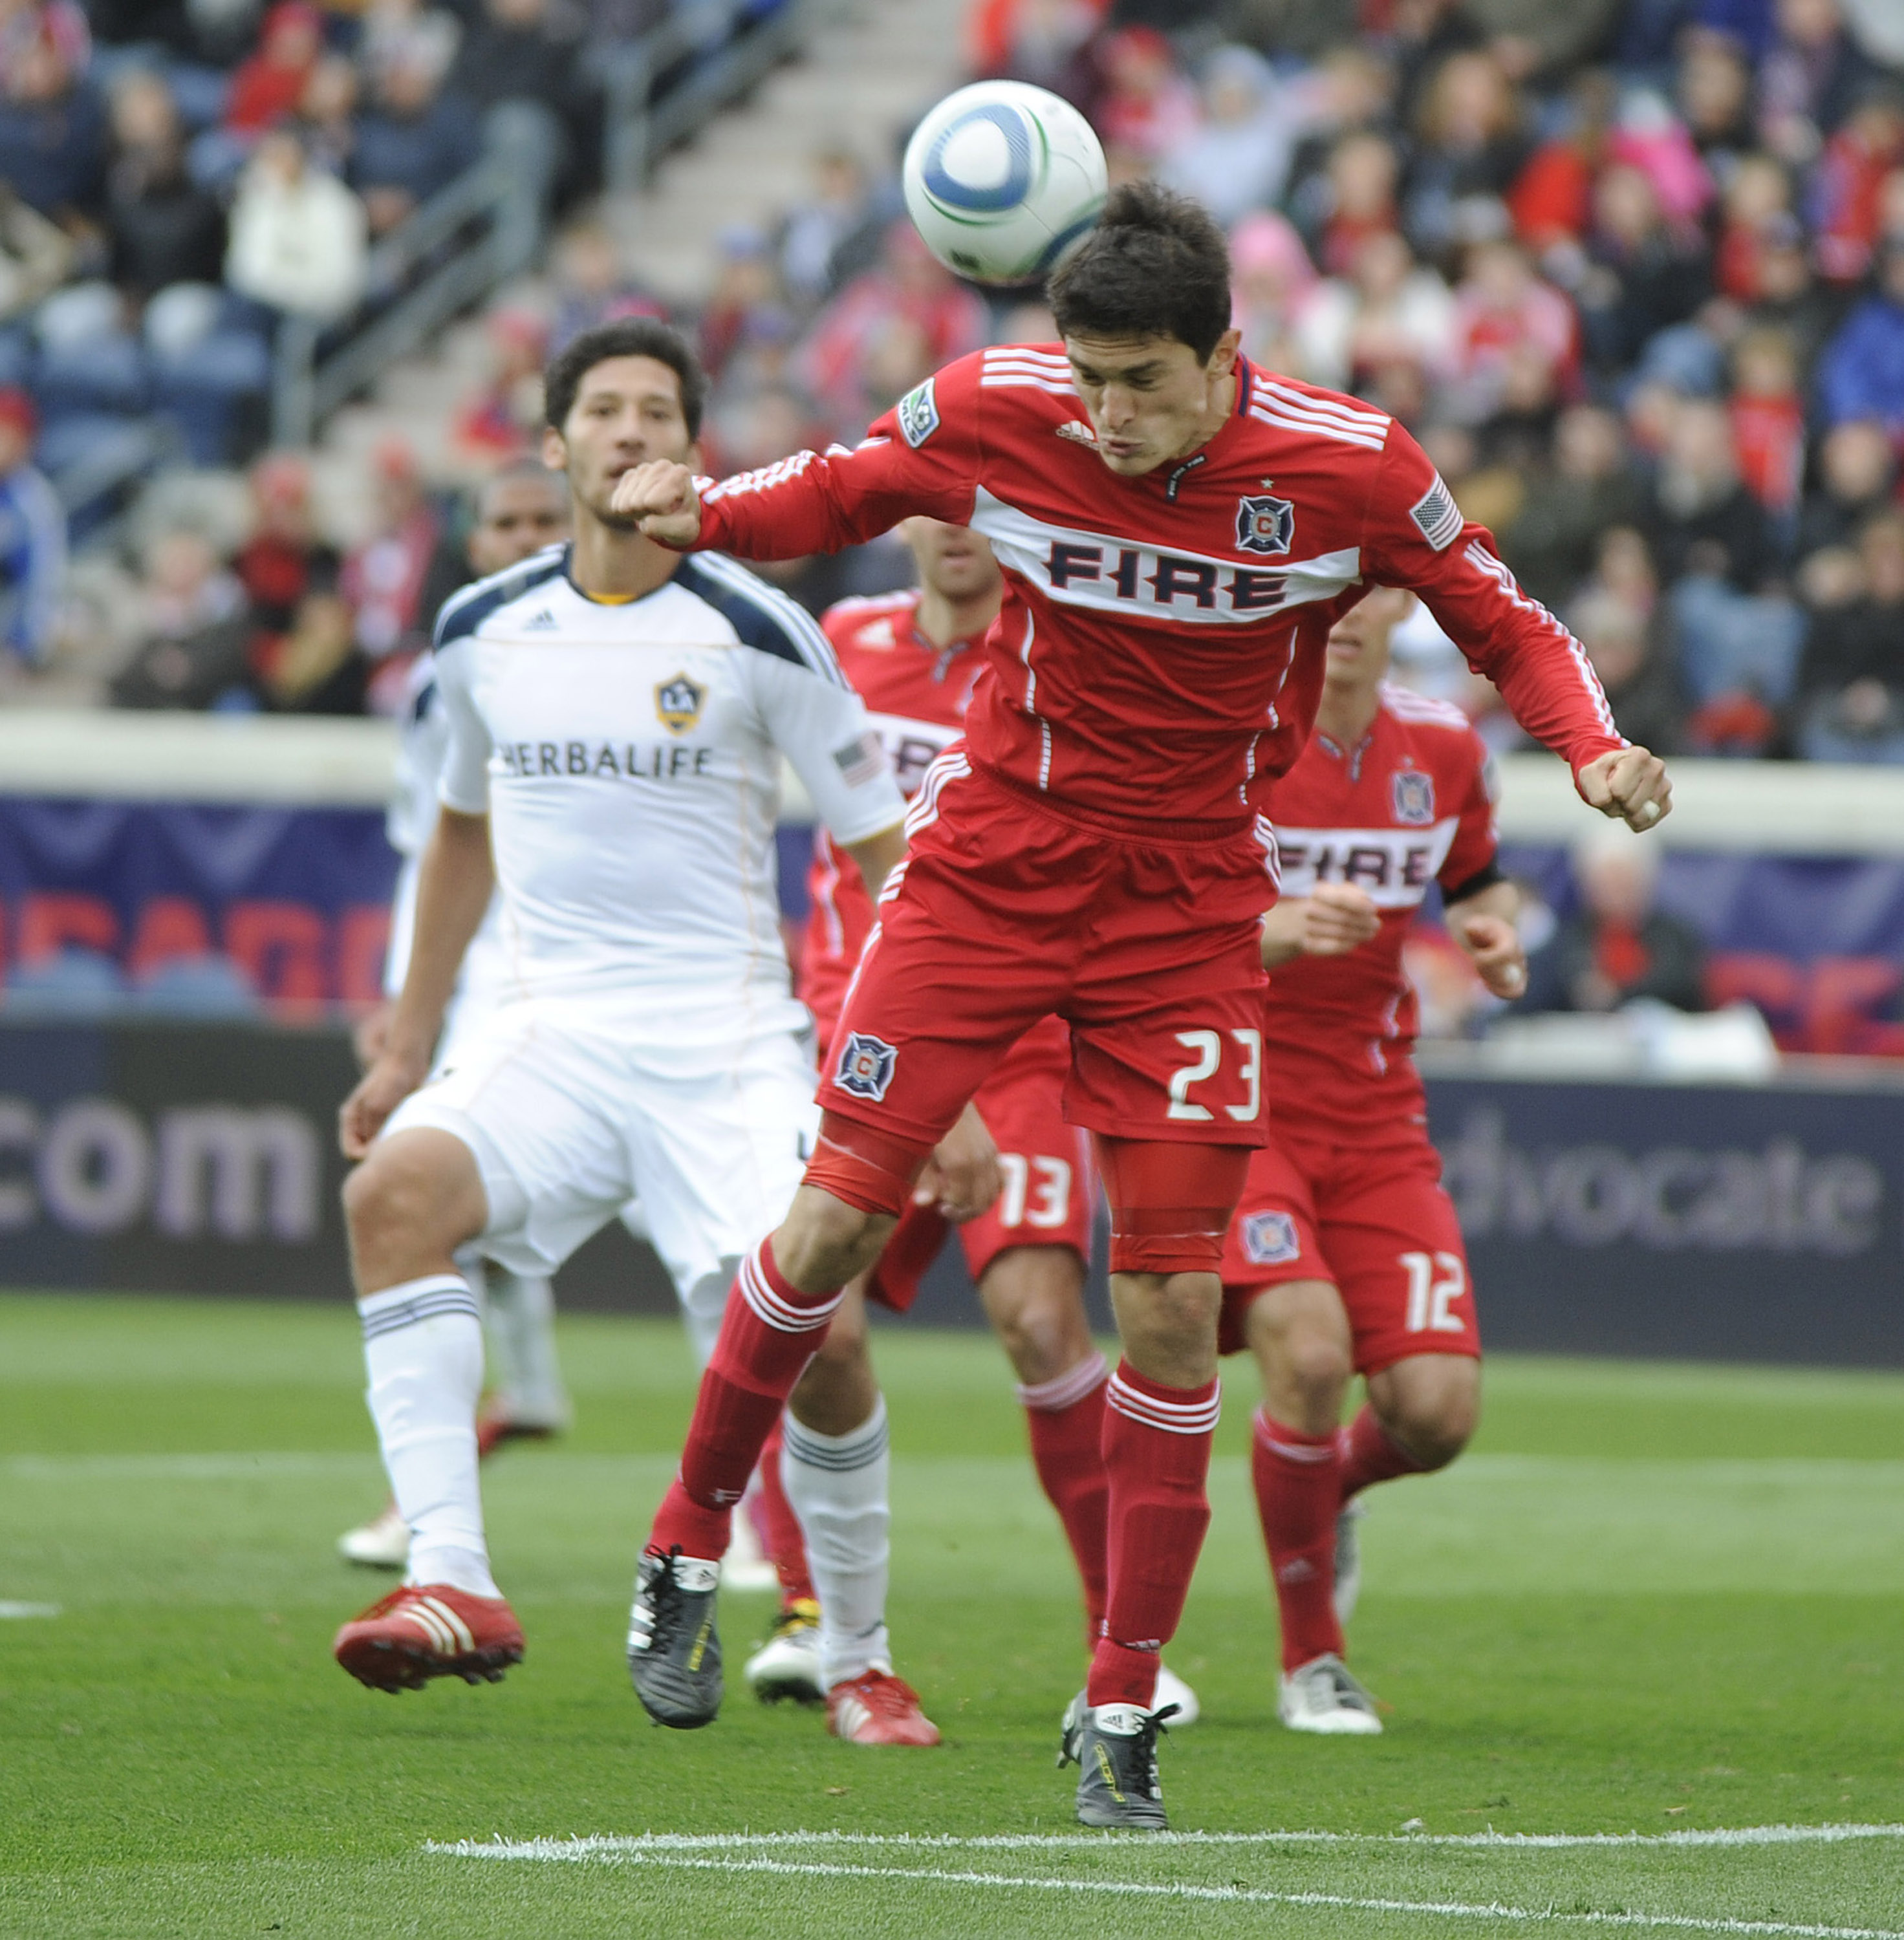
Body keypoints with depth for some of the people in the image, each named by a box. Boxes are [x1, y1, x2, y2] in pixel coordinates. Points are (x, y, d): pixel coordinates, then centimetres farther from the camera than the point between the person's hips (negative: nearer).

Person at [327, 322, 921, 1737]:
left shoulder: (758, 637, -4)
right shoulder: (485, 633, 8)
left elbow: (883, 853, 1)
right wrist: (410, 1048, 26)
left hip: (729, 1038, -3)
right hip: (552, 1030, 3)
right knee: (397, 1183, -26)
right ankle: (454, 1584, -30)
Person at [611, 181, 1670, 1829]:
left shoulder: (1348, 466, -14)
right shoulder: (994, 411, -12)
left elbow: (1504, 623, 0)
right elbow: (839, 493, 7)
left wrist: (1595, 748, -18)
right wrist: (706, 514, -11)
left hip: (1194, 901, 0)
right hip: (993, 862, 0)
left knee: (1173, 1304, -5)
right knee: (837, 1223, -5)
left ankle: (1122, 1707, 7)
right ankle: (689, 1547, 19)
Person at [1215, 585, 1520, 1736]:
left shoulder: (1443, 749, 5)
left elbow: (1482, 879, 24)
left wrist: (1497, 934, 0)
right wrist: (1264, 933, -28)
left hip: (1379, 1126, 4)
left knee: (1436, 1412, -10)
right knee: (1309, 1351, -25)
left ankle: (1325, 1485, 29)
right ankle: (1312, 1659, -4)